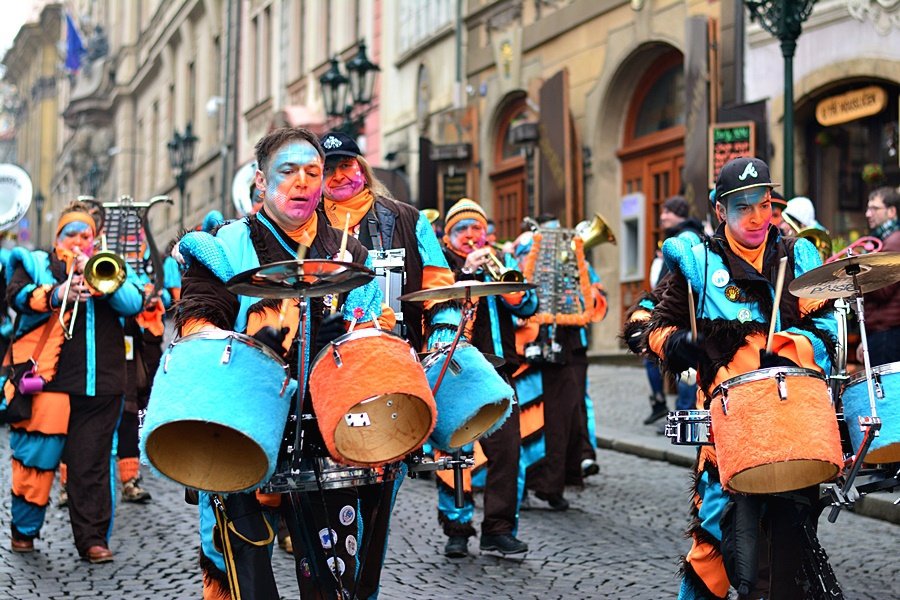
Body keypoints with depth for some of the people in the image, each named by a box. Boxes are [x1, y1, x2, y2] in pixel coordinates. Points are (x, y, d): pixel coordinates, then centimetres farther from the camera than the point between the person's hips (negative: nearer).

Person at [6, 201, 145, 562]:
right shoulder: (35, 264, 15)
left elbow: (134, 304, 3)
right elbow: (18, 296, -5)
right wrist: (55, 295, -23)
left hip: (98, 383, 1)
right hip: (47, 379, -1)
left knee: (92, 463, 0)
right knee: (37, 457, 1)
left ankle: (93, 538, 1)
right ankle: (24, 529, 17)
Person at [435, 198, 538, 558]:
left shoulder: (497, 262, 21)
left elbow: (528, 307, 10)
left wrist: (514, 291, -9)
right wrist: (465, 271, -16)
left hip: (497, 370, 3)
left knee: (507, 449, -3)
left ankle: (499, 528, 5)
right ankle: (457, 530, 6)